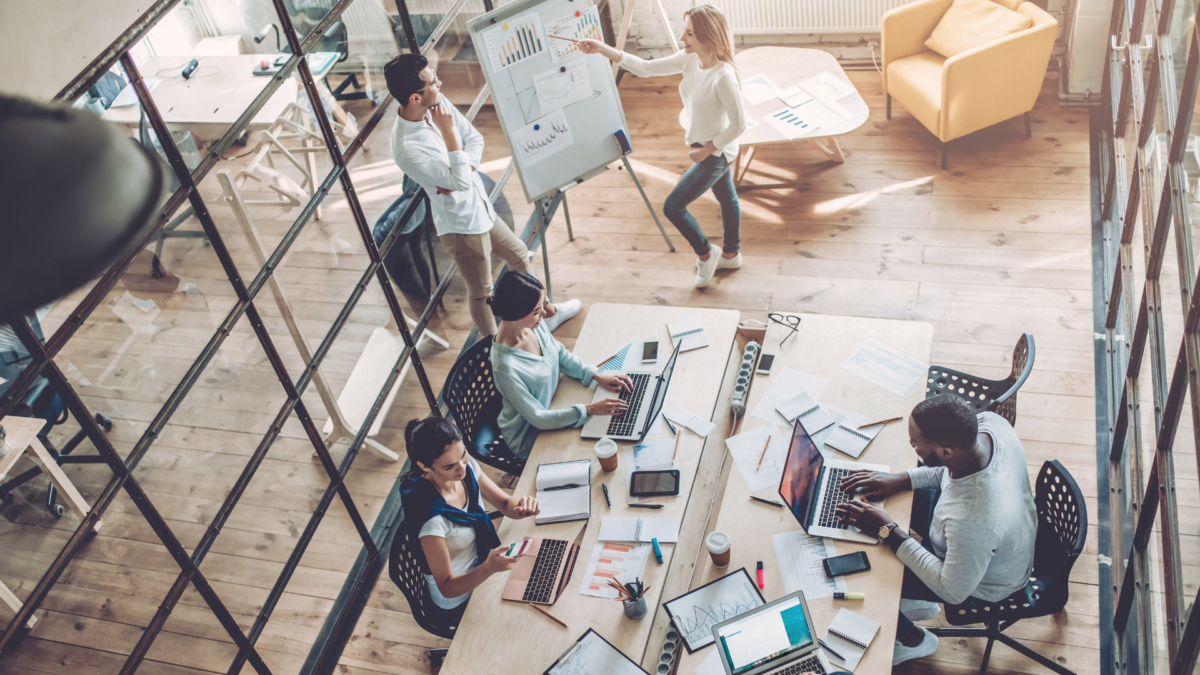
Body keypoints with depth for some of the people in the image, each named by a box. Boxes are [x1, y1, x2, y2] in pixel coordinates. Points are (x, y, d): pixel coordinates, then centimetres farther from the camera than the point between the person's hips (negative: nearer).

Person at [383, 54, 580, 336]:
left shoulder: (438, 102, -11)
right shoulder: (407, 150, -33)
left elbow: (475, 138, 0)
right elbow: (461, 181, -32)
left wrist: (461, 174, -17)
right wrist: (448, 132, -31)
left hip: (480, 206, 9)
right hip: (462, 223, -8)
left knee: (519, 254, 27)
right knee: (481, 291, 11)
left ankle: (547, 312, 50)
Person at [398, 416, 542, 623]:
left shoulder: (466, 466, -18)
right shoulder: (431, 517, -36)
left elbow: (505, 503, -5)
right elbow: (447, 588, -27)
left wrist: (521, 505, -29)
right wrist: (489, 569, -45)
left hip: (483, 563, 6)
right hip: (460, 600, -6)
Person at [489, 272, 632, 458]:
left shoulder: (535, 325, -14)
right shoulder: (505, 366, -36)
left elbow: (562, 355, 6)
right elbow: (538, 418, -27)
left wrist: (597, 376, -6)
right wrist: (589, 410, -26)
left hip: (553, 404, 7)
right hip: (529, 437, -7)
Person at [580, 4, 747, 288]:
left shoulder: (723, 76, -33)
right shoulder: (689, 60, -9)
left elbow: (738, 124, -26)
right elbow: (644, 68, -7)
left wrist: (706, 149, -18)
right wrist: (603, 49, -15)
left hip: (715, 153, -8)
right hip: (708, 148, 8)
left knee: (673, 207, -3)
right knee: (726, 199, 26)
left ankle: (705, 254, 20)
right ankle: (731, 254, 47)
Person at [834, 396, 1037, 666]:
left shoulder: (972, 520, -46)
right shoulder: (989, 422, -27)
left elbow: (953, 592, -27)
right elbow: (956, 466, -2)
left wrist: (888, 532, -25)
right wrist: (903, 478, -11)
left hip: (983, 584, -7)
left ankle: (913, 639, 33)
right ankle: (913, 602, 37)